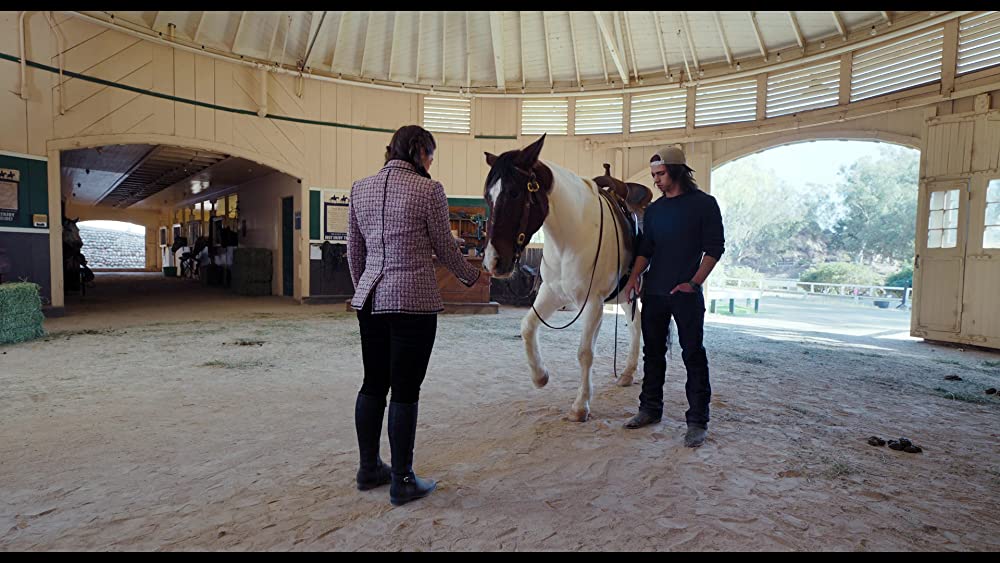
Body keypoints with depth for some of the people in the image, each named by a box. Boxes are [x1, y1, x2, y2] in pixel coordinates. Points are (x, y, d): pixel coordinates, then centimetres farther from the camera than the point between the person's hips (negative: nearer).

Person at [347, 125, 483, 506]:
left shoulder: (360, 188, 8)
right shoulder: (428, 190, -8)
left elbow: (353, 252, 12)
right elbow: (445, 249, -2)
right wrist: (471, 277, 16)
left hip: (369, 300, 6)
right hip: (413, 301, -6)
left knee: (373, 384, 17)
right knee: (405, 391, 2)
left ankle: (369, 470, 30)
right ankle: (402, 483, 14)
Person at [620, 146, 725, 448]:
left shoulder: (704, 203, -2)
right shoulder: (654, 209, 13)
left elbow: (714, 247, -5)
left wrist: (694, 282, -16)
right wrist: (635, 276, -3)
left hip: (686, 293, -5)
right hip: (653, 292, 5)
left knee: (693, 355, -1)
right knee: (653, 352, 12)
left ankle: (697, 421, 7)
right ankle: (650, 408, 25)